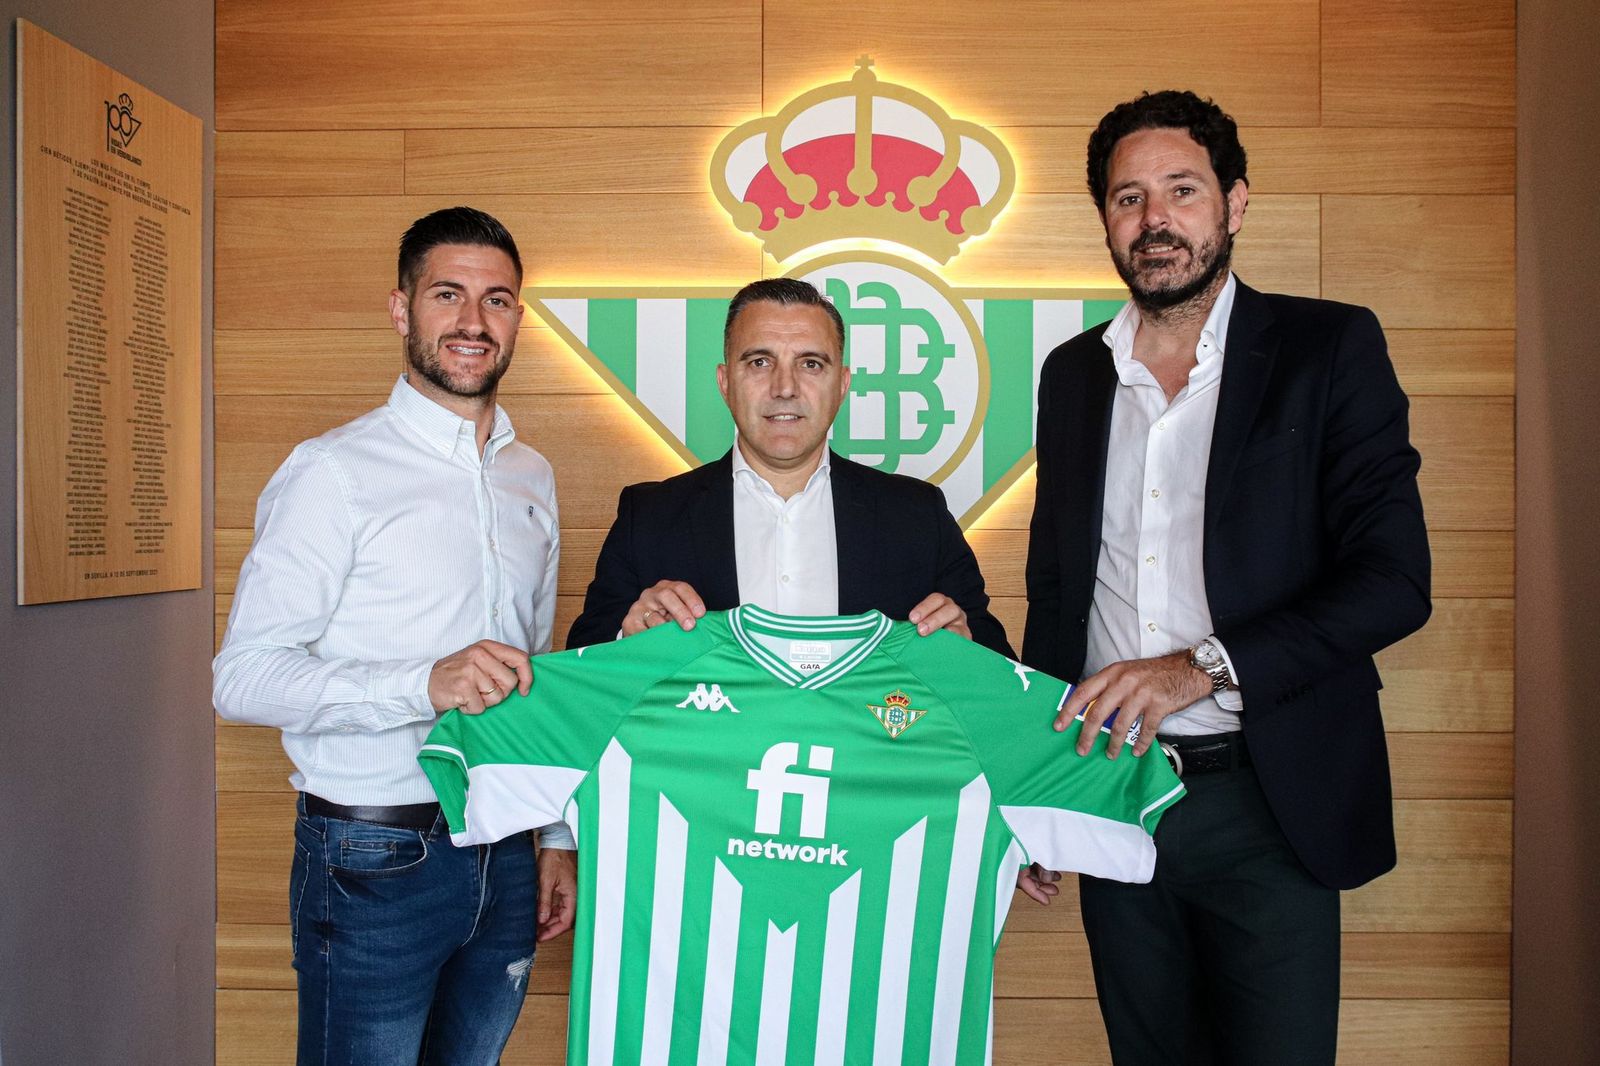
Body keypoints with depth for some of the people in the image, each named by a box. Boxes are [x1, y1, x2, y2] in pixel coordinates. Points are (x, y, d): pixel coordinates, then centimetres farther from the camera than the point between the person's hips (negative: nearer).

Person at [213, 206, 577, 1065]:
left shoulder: (531, 477, 10)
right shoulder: (334, 471, -10)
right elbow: (243, 675, -16)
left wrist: (558, 835, 15)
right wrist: (425, 684, -29)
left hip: (504, 855, 6)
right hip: (374, 863, -5)